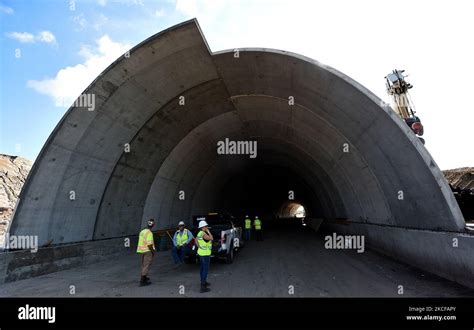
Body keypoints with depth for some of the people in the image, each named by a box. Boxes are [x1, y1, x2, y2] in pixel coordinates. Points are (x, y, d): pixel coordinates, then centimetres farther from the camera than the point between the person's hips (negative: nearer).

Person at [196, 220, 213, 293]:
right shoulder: (204, 234, -25)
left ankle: (203, 282, 33)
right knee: (205, 270, -6)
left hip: (201, 253, 10)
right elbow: (211, 238, -35)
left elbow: (196, 240, 19)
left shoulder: (200, 233, 6)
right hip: (205, 254, -10)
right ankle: (203, 287, -5)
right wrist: (208, 231, -24)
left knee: (202, 268, 19)